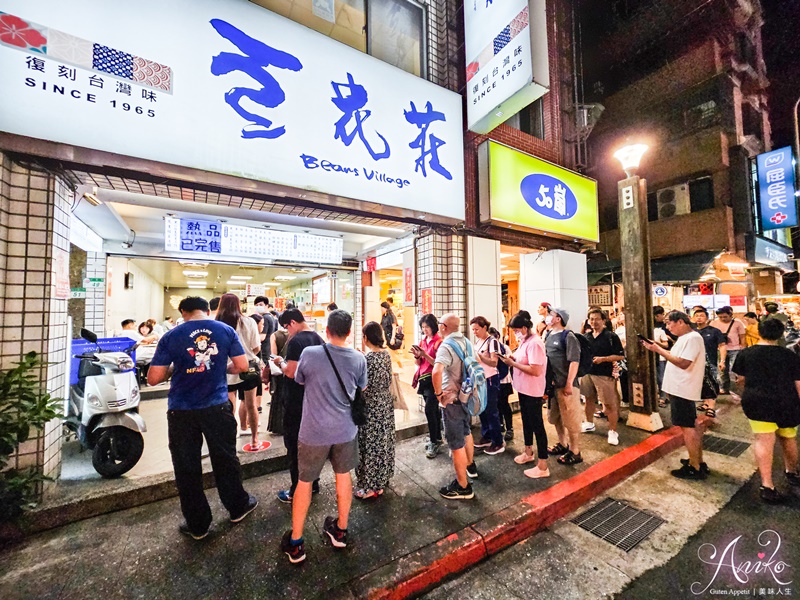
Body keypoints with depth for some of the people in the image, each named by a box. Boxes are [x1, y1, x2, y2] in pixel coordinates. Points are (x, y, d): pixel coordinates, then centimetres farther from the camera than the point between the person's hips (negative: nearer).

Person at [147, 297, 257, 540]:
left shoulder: (171, 336, -6)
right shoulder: (226, 330, -5)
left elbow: (153, 378, -6)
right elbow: (242, 366, -4)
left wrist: (175, 369, 13)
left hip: (181, 412, 0)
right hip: (217, 407, 1)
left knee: (187, 468, 16)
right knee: (225, 460, 18)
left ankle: (198, 524, 32)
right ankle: (238, 507, 36)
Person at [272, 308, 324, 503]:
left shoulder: (295, 341, -20)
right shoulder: (318, 339, 5)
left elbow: (290, 372, -24)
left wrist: (281, 362, -6)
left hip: (296, 400, -8)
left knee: (294, 443, 6)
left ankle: (297, 491, 18)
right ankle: (313, 482, 32)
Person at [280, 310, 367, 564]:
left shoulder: (310, 353, -18)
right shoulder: (358, 359, -11)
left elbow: (299, 380, 2)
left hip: (314, 431, -2)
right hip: (345, 430, 2)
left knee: (304, 481, 17)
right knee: (343, 476, 21)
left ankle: (295, 543, 33)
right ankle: (340, 531, 40)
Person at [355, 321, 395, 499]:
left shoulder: (367, 358, -21)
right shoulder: (386, 354, 0)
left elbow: (364, 387, -18)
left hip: (371, 407, -7)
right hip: (386, 404, 8)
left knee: (370, 445, 7)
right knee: (383, 443, 18)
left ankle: (371, 487, 21)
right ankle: (381, 482, 34)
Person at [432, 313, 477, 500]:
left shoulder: (446, 346, -24)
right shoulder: (466, 342, 1)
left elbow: (436, 371, -40)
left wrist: (438, 393, -24)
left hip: (452, 399, -9)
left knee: (456, 444, 5)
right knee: (466, 432, 28)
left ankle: (463, 487, 18)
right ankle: (470, 467, 49)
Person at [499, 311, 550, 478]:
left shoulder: (534, 343, -23)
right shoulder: (524, 341, 7)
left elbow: (535, 370, -29)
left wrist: (513, 363, -23)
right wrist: (512, 359, -3)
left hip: (533, 391, -10)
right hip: (523, 388, 10)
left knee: (537, 425, 2)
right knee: (526, 421, 23)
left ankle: (543, 466, 15)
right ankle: (528, 452, 42)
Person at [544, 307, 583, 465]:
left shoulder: (568, 336, -12)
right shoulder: (549, 336, 11)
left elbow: (574, 361, -18)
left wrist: (569, 384, -21)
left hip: (565, 385, -8)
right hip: (552, 384, 8)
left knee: (570, 420, 3)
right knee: (555, 418, 19)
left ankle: (575, 452, 17)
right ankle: (563, 444, 36)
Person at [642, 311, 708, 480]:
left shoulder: (692, 338, -17)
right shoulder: (684, 338, 13)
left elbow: (683, 363, -25)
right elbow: (675, 357, 14)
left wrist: (659, 350, -23)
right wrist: (656, 347, 4)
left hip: (682, 390, -10)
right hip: (680, 389, 10)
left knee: (687, 428, 0)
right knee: (691, 426, 17)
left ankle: (695, 469, 11)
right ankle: (698, 462, 30)